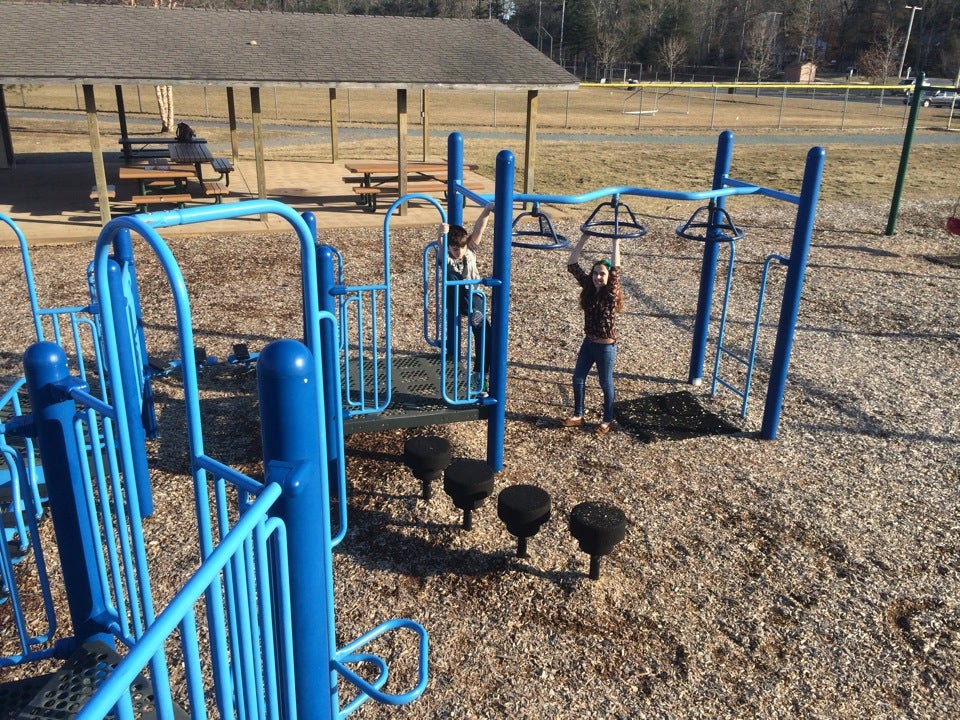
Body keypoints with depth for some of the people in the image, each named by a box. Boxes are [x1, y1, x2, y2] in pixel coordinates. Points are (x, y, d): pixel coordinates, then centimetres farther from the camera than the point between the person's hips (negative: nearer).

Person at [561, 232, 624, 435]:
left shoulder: (611, 294, -17)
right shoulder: (589, 288, -3)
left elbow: (616, 270, -33)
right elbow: (572, 265, -6)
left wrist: (616, 242, -32)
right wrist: (584, 238, -13)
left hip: (606, 347, -6)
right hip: (588, 343, 6)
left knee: (606, 384, 10)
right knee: (578, 378, 13)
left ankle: (607, 420, 26)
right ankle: (578, 415, 30)